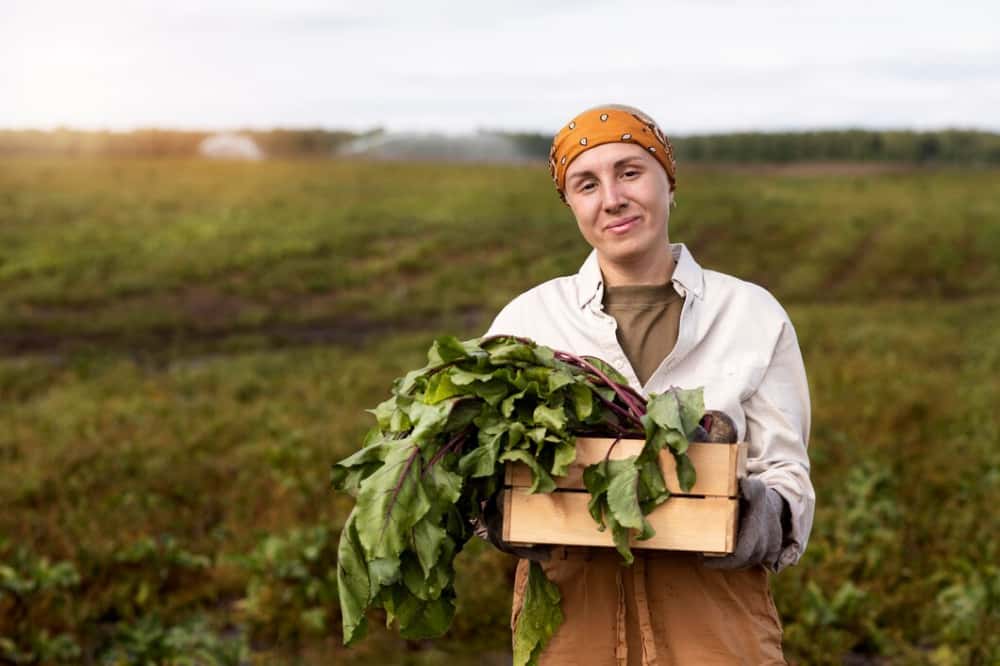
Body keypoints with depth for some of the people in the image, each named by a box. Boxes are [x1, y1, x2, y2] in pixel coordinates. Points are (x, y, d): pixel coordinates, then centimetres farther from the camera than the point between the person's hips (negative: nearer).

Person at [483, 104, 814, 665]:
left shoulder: (752, 315, 3)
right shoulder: (526, 320, 3)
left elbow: (786, 474, 3)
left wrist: (765, 516, -18)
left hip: (712, 619, 0)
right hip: (571, 610, 1)